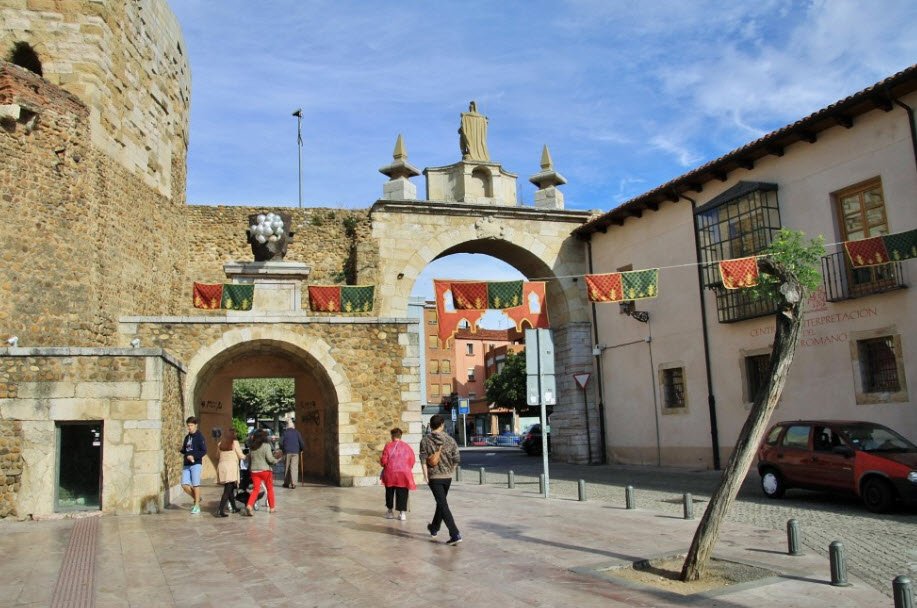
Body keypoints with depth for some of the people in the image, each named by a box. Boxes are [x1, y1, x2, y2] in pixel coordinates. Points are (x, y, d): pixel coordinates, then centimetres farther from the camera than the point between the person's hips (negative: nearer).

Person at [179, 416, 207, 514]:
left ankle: (197, 506, 4)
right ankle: (196, 498, 21)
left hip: (196, 463, -6)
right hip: (186, 464, 6)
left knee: (195, 485, -4)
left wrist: (194, 456, -21)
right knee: (184, 485, -2)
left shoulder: (199, 436, -4)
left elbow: (204, 451, -10)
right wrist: (181, 450, -1)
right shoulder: (187, 437, 15)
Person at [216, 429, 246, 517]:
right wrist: (246, 456, 19)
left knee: (230, 489, 17)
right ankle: (221, 510, -14)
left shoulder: (221, 443, 12)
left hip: (222, 466, 6)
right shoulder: (234, 442, -3)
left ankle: (234, 508, 29)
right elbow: (241, 456, -1)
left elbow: (219, 455, 14)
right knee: (227, 490, -5)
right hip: (231, 467, -6)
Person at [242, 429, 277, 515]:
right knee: (270, 489, 11)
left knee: (255, 489, 4)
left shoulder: (251, 447, 8)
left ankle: (249, 506, -17)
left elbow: (249, 459, 13)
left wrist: (250, 469, 23)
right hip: (265, 470, -4)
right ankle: (272, 508, 17)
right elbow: (269, 458, -15)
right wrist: (276, 461, 3)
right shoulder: (266, 445, -9)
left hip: (254, 470, 4)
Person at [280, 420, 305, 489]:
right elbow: (301, 442, 1)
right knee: (294, 468, -4)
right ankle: (293, 483, -13)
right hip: (295, 452, -1)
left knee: (286, 468, 10)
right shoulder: (296, 432, 5)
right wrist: (301, 449, 16)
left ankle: (286, 483, 14)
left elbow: (281, 442, 0)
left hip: (287, 452, 1)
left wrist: (283, 449, 17)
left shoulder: (284, 432, 4)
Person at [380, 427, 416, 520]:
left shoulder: (388, 446, -5)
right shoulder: (407, 447, 3)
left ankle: (390, 512, 23)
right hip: (404, 474, 1)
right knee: (402, 494, 6)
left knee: (390, 493, 15)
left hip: (390, 474, -1)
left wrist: (384, 464, 16)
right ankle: (402, 513, 1)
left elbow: (383, 461, -6)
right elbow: (412, 461, 4)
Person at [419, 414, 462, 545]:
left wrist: (425, 476, -7)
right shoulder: (450, 440, 0)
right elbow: (457, 459, -1)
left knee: (443, 505, -5)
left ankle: (455, 534, -14)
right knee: (441, 502, 22)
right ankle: (434, 528, 40)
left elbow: (423, 459, -11)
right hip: (447, 477, 3)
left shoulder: (425, 441, -5)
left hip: (434, 477, -3)